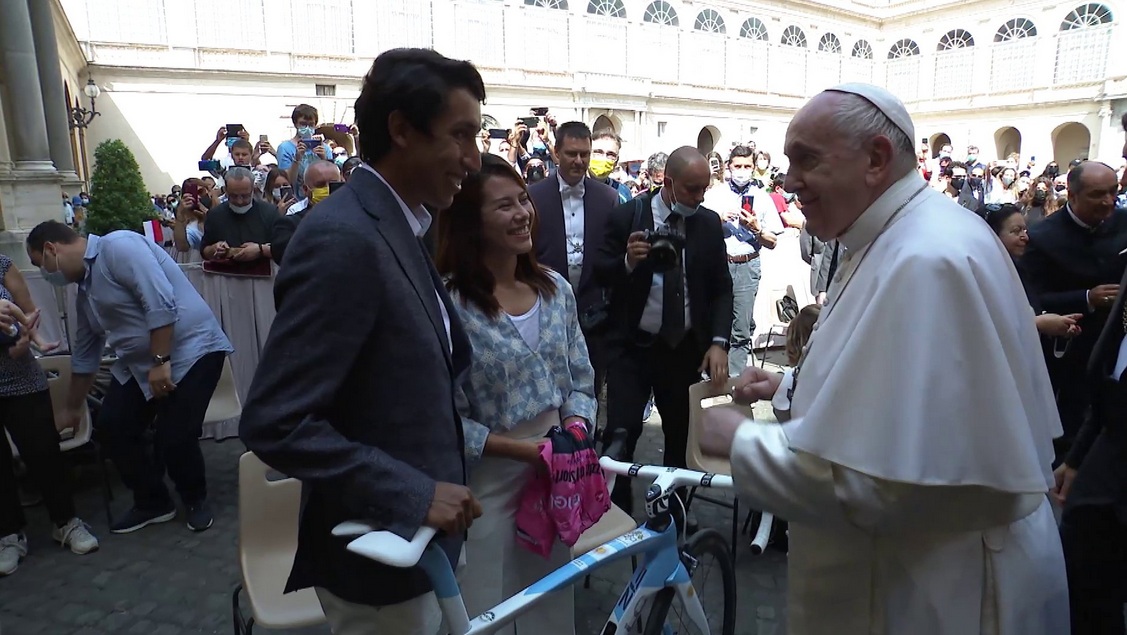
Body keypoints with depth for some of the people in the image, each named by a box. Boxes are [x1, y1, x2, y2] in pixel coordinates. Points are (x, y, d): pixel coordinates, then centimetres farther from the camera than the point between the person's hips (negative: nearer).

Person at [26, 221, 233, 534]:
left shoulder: (117, 247, -15)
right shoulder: (85, 288, 14)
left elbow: (161, 302, -25)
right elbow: (84, 354, 23)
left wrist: (161, 362, -23)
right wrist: (72, 409, 30)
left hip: (190, 351, -9)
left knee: (173, 438, -11)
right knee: (113, 425, 3)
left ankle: (196, 500, 18)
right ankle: (153, 502, 21)